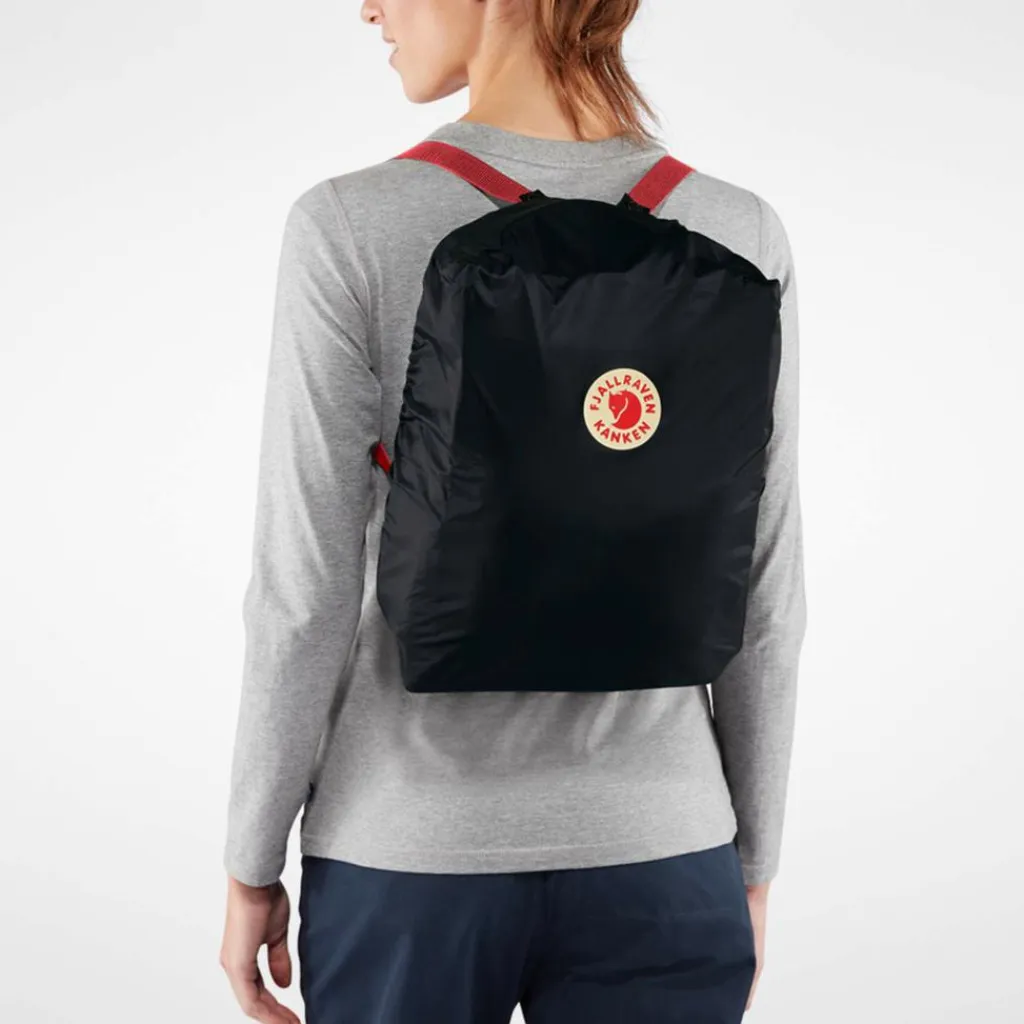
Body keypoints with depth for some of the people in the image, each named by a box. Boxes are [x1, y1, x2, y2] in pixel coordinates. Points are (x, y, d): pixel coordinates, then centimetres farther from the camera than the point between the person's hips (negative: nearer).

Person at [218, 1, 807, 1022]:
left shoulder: (351, 230, -14)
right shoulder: (741, 238, -6)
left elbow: (306, 593, -13)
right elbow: (760, 598, -3)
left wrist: (252, 866, 2)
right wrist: (752, 863, 10)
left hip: (411, 858, -1)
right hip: (653, 860, 2)